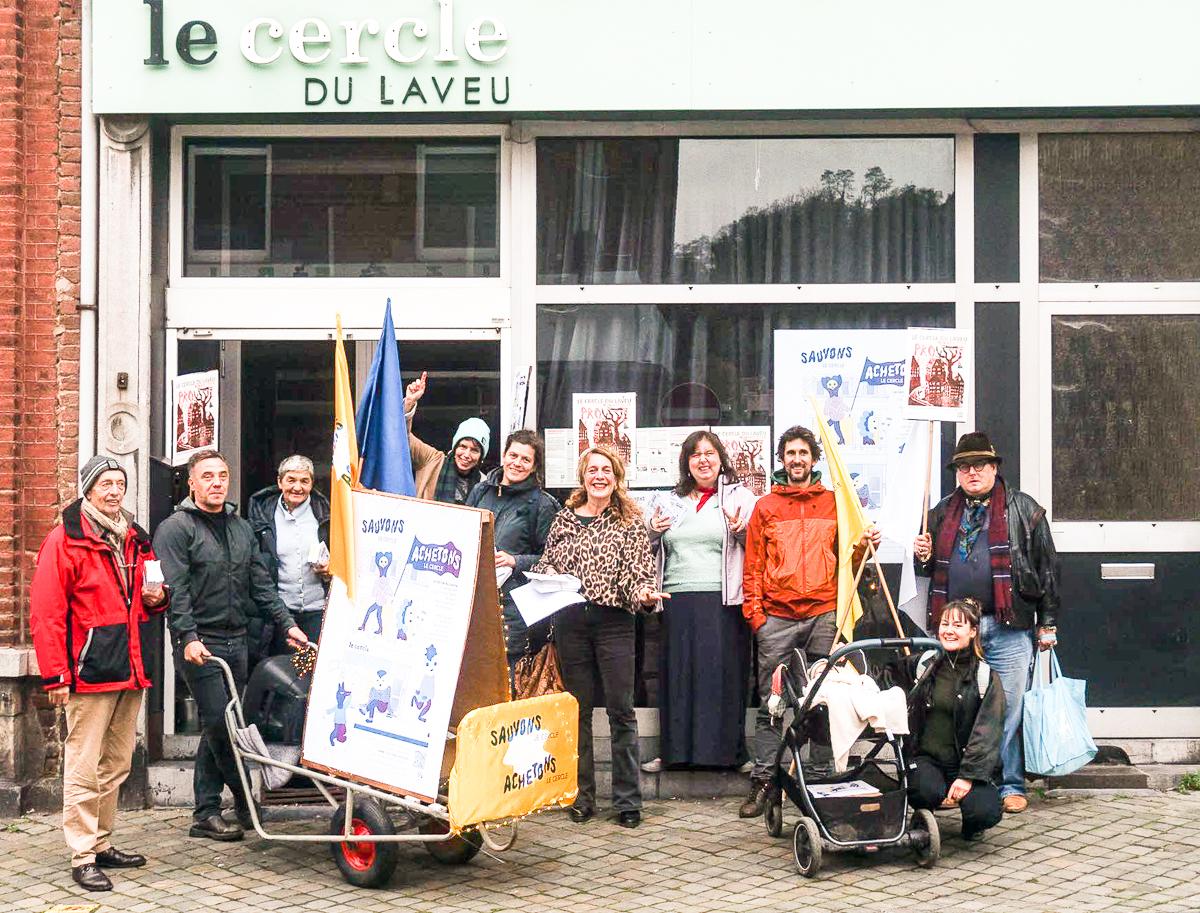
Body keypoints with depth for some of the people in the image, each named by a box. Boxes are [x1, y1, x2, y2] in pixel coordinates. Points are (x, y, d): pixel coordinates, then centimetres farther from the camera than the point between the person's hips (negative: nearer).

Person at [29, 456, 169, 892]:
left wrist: (156, 598, 4)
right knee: (84, 768, -5)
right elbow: (46, 612, -11)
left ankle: (102, 844, 26)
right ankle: (83, 857, 1)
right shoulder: (66, 540, -7)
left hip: (130, 672, 7)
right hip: (90, 673, -7)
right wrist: (55, 675, -15)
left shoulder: (135, 540, 15)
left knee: (116, 766, 14)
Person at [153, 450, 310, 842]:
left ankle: (206, 815, 14)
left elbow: (261, 583, 18)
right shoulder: (176, 528, -5)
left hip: (236, 640, 7)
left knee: (219, 728, 8)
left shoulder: (241, 528, 17)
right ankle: (247, 803, 3)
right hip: (200, 644, -7)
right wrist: (188, 637, -23)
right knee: (219, 723, -8)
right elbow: (175, 591, -13)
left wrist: (287, 623, 10)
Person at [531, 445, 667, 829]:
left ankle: (627, 800, 4)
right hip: (570, 621, 2)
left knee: (621, 710, -2)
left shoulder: (630, 522, 4)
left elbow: (640, 571, -1)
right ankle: (582, 796, 16)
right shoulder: (564, 519, 11)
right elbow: (546, 564, 15)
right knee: (577, 709, 8)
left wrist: (644, 593, -21)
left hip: (614, 621, -2)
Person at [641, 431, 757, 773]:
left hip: (723, 600, -4)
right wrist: (652, 531, 7)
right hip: (678, 600, 4)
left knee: (722, 671, -5)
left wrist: (741, 530, -16)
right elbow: (649, 551, 27)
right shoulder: (671, 501, 19)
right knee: (678, 672, 3)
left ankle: (724, 748, 1)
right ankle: (676, 748, 9)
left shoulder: (740, 496, 7)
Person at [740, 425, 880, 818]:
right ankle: (762, 781, 2)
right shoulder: (765, 506, 11)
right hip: (777, 619, -1)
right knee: (770, 703, -2)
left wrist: (863, 546, -5)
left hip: (824, 614, 1)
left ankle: (823, 778, 9)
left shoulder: (833, 503, 13)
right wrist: (754, 613, 0)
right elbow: (753, 565, 9)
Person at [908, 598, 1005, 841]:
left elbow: (987, 733, -9)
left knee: (985, 812, -27)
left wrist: (967, 776, -19)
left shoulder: (986, 677, -3)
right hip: (926, 758, 1)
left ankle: (971, 824, 13)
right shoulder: (926, 664, 6)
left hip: (965, 760, -1)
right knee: (928, 792, -33)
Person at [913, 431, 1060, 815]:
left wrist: (1047, 624, -1)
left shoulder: (1023, 510, 5)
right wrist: (923, 558, 2)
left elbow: (1046, 567, 3)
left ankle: (1011, 786, 8)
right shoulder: (943, 513, 16)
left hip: (1008, 628, -3)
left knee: (1009, 709, -1)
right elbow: (931, 570, 26)